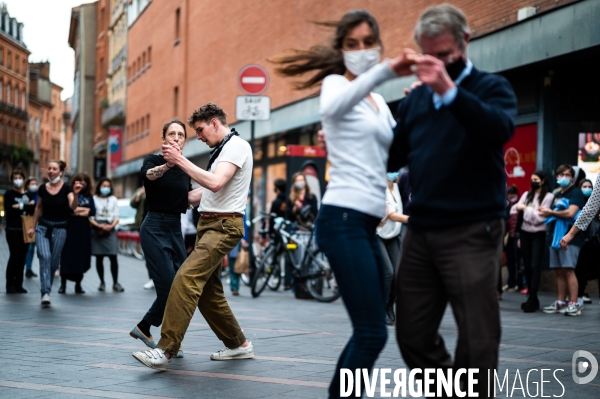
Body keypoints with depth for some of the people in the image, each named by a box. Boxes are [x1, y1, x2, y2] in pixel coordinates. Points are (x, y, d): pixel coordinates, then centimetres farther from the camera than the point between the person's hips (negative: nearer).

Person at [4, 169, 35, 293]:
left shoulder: (28, 195, 13)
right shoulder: (9, 194, 1)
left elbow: (34, 209, 2)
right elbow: (9, 210, -12)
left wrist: (20, 206, -13)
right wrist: (26, 207, -10)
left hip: (25, 230, 4)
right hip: (13, 230, -4)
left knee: (22, 257, 4)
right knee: (14, 256, -7)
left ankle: (18, 284, 10)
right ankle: (10, 285, -1)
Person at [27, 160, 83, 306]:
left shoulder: (66, 188, -7)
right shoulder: (43, 188, 2)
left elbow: (73, 206, -22)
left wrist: (75, 194, -41)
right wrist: (33, 226, 17)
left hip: (59, 228, -1)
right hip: (43, 227, 1)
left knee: (54, 261, 5)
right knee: (45, 257, -17)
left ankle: (46, 289, 23)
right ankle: (45, 292, -22)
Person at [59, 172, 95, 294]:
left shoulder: (89, 196, 12)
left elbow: (92, 212, 1)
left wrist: (77, 211, -9)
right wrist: (84, 209, -8)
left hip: (84, 230, 4)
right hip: (70, 229, -3)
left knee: (81, 257, 5)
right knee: (67, 256, -3)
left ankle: (78, 284, 14)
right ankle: (63, 284, 4)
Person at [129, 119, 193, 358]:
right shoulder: (154, 160, -6)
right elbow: (148, 174, -30)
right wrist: (167, 165, -51)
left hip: (175, 230, 7)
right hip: (155, 228, -7)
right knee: (169, 287, -12)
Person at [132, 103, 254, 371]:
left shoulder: (236, 145, -10)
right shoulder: (222, 149, 21)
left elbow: (215, 183, -24)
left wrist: (180, 160, -18)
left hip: (224, 225, -10)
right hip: (209, 224, 10)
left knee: (186, 279, -22)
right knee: (207, 290, 11)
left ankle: (165, 351, -26)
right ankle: (238, 345, 24)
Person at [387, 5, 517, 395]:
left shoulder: (491, 87, 1)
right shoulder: (414, 99, 14)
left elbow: (501, 129, -21)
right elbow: (392, 157, 19)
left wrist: (449, 90, -31)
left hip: (472, 232, -5)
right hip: (420, 232, 5)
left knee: (477, 342, -2)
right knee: (413, 337, 8)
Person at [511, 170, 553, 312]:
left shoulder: (548, 196, -4)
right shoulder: (527, 195, 14)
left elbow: (540, 217, -13)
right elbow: (514, 210, 5)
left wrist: (525, 208, -9)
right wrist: (518, 208, -16)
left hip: (538, 234, -5)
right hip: (525, 233, 6)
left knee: (535, 266, -10)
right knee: (527, 265, 6)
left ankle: (532, 299, -13)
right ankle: (531, 297, 13)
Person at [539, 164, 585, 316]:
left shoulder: (576, 192, -3)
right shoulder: (557, 195, 22)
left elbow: (570, 213, -16)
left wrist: (551, 212, -3)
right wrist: (546, 212, 2)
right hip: (556, 235, 8)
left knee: (568, 269, -14)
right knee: (559, 271, 6)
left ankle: (574, 304, -14)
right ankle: (561, 302, 10)